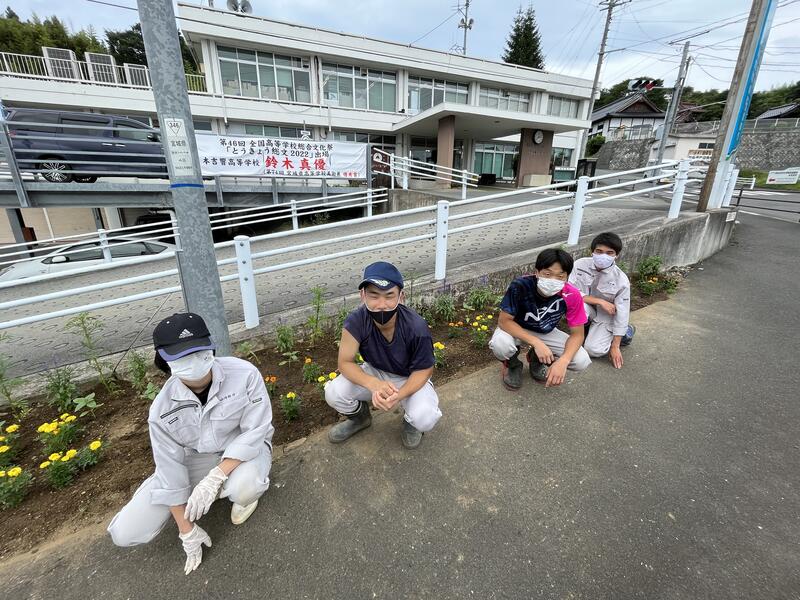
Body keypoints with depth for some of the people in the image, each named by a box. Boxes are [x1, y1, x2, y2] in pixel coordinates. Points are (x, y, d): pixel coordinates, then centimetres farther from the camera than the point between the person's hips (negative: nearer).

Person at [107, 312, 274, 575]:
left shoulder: (244, 374, -28)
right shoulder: (162, 410, -19)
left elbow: (255, 431, -24)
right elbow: (170, 471, -10)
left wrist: (214, 478, -32)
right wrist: (187, 530, -3)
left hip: (243, 448, -3)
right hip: (195, 459, 3)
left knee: (242, 489, -38)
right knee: (126, 533, -5)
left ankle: (246, 483, 3)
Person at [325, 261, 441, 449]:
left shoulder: (417, 328, -32)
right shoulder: (356, 321, -28)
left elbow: (423, 370, -20)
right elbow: (345, 363, -22)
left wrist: (399, 395, -38)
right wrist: (374, 384, -41)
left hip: (409, 378, -2)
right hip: (374, 373, 2)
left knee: (425, 419, -29)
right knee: (333, 393, -20)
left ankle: (411, 421, 12)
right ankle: (360, 417, 16)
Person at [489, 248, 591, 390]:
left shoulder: (572, 296, -25)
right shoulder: (520, 286, -34)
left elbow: (577, 334, -16)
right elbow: (504, 321, -28)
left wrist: (563, 361, -34)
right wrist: (537, 343, -36)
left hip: (546, 333, 3)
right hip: (516, 330, -3)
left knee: (582, 361, -16)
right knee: (500, 344, -36)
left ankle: (536, 358, 12)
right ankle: (512, 364, 2)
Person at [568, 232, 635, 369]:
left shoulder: (621, 281, -21)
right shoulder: (580, 265, -18)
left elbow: (621, 314, -15)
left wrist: (615, 347, -13)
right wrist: (600, 301, -26)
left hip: (605, 316, -1)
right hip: (586, 309, 1)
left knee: (593, 350, -20)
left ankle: (626, 330, 11)